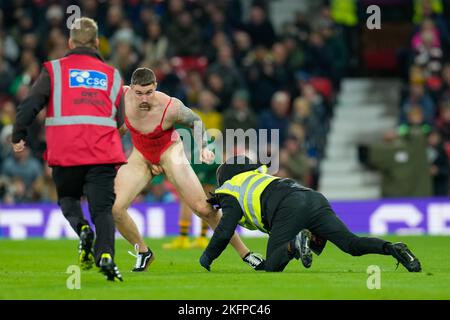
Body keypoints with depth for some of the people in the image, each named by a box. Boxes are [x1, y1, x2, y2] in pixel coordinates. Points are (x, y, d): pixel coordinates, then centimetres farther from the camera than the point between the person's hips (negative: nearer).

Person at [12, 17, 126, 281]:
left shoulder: (54, 70, 6)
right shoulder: (112, 75, 13)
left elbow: (30, 104, -3)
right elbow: (120, 120, 11)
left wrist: (19, 137, 6)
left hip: (65, 153, -1)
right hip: (103, 154, 1)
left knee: (68, 198, 21)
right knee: (103, 209, 1)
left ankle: (81, 228, -9)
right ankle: (105, 253, -24)